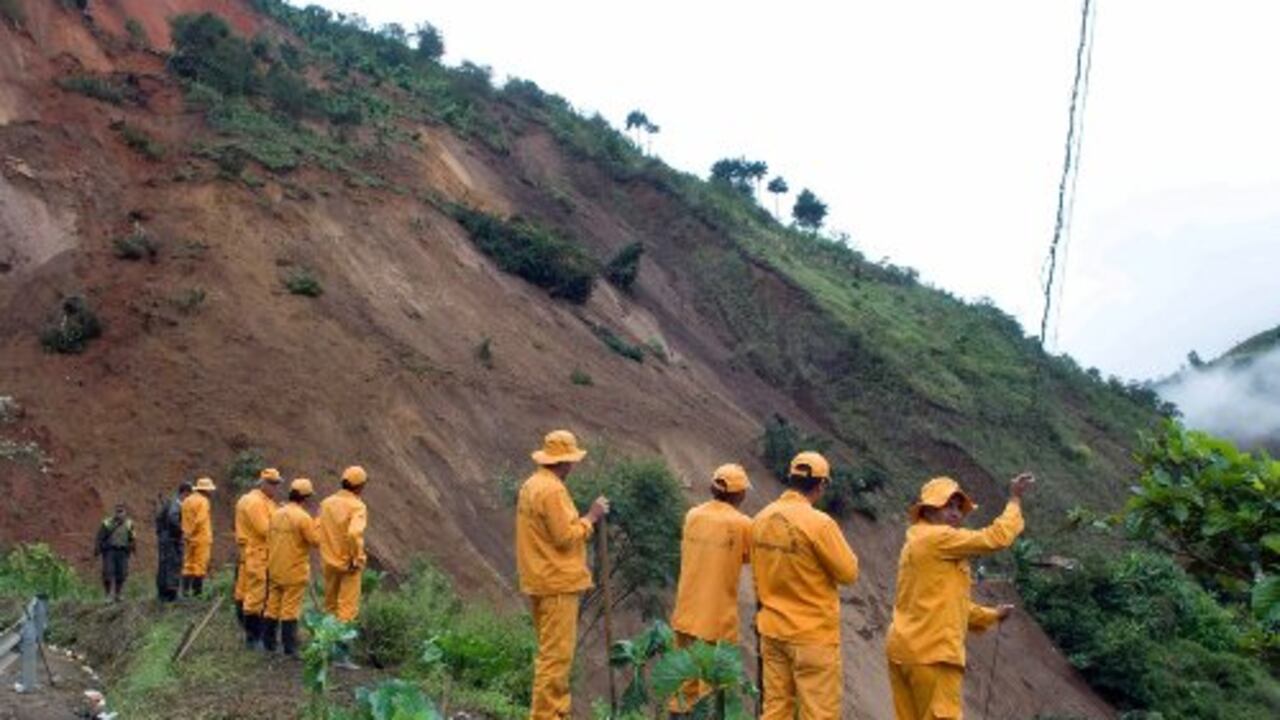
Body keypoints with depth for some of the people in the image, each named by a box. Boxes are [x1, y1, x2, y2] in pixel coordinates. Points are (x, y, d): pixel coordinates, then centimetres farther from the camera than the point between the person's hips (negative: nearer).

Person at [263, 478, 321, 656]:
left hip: (275, 569, 7)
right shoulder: (303, 517, -17)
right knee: (290, 609, -1)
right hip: (294, 571, -7)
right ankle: (289, 647, 3)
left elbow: (270, 540, 11)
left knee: (273, 606, 14)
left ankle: (268, 642, 22)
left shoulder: (277, 514, 5)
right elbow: (316, 540, -14)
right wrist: (317, 523, -1)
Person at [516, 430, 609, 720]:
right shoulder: (552, 490, -19)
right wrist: (591, 517, -10)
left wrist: (584, 519, 14)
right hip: (557, 583, -10)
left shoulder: (531, 485, 12)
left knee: (550, 650, 17)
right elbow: (565, 536, -21)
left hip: (540, 580, 10)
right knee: (557, 653, -5)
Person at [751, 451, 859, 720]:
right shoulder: (819, 523, -19)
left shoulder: (762, 518, 1)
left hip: (772, 630, 7)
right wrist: (838, 546, 7)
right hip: (812, 634, -6)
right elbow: (849, 573, -11)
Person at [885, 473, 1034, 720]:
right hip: (932, 651, -10)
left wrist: (990, 615, 27)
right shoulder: (937, 538, -10)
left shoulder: (918, 544, 21)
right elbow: (996, 538, -15)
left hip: (904, 649, 10)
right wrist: (1014, 499, -4)